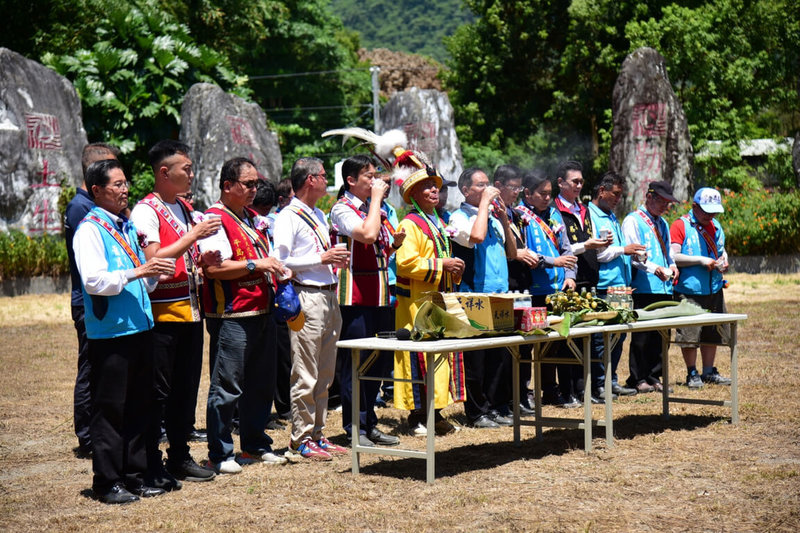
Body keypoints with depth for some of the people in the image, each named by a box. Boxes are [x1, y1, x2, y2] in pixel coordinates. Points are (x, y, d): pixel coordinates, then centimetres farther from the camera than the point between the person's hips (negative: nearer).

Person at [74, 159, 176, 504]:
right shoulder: (89, 230, -8)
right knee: (110, 409, -1)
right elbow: (94, 281, -19)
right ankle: (107, 483, 7)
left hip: (139, 327, 8)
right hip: (109, 332, -8)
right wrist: (137, 272, -23)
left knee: (139, 407, 12)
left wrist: (155, 274, 3)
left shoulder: (128, 227, 17)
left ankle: (135, 476, 22)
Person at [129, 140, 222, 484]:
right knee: (158, 392, -3)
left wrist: (205, 260, 5)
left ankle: (180, 457, 22)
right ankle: (151, 465, 4)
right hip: (162, 313, -8)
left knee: (187, 388, 12)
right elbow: (153, 260, -20)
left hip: (190, 311, 8)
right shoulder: (145, 211, -10)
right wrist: (194, 236, -18)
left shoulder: (185, 209, 17)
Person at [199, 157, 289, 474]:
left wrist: (276, 273, 11)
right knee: (227, 388, -5)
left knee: (261, 385, 15)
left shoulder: (252, 219, 18)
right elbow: (213, 267, -22)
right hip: (231, 317, -9)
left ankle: (255, 446, 26)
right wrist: (255, 265, -21)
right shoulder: (215, 219, -11)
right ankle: (219, 455, 2)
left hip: (261, 313, 9)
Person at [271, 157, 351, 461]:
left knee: (325, 374, 12)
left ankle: (317, 434, 19)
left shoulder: (319, 216, 21)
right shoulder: (288, 217, -8)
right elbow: (279, 262, -16)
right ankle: (302, 438, 3)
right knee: (305, 375, -4)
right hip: (306, 297, -9)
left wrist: (336, 261, 9)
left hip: (329, 296, 9)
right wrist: (321, 259, -16)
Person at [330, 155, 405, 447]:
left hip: (380, 294, 8)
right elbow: (367, 235, -25)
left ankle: (370, 423, 21)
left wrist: (396, 242, 5)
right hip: (355, 296, -8)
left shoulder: (376, 209, 17)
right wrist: (376, 198, -15)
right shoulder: (342, 208, -8)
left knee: (379, 360, 11)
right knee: (355, 362, -3)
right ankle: (355, 428, 4)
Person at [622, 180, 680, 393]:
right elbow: (631, 254, -13)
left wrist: (672, 265, 5)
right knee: (641, 335, -4)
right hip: (643, 288, -7)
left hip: (664, 288, 7)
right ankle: (637, 379, 3)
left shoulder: (662, 223, 21)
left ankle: (654, 377, 16)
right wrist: (655, 269, -22)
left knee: (661, 335, 8)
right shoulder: (632, 221, -3)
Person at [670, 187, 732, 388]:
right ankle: (692, 374, 9)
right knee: (689, 334, -3)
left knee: (712, 333, 11)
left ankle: (709, 372, 23)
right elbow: (673, 257, -16)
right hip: (689, 291, -6)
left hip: (714, 290, 7)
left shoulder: (715, 226, 14)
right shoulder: (680, 226, -8)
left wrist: (723, 261, 4)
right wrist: (701, 260, -19)